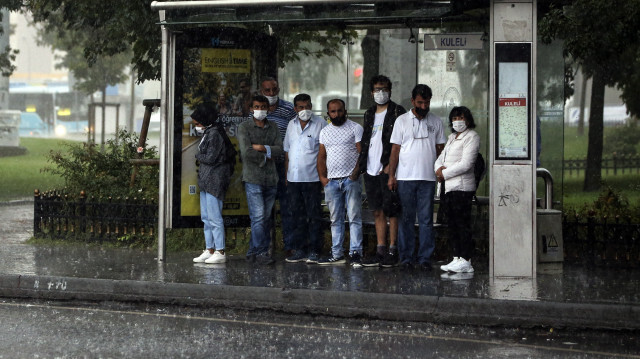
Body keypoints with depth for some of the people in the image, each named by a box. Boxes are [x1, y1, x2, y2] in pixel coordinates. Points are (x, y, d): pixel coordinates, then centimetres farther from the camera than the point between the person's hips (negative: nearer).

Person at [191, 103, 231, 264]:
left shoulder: (215, 134, -15)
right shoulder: (208, 132, 15)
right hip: (206, 179, 10)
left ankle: (220, 252, -3)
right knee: (206, 217, 13)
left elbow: (210, 158, -18)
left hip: (215, 181, -10)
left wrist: (198, 156, -2)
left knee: (214, 217, -8)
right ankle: (210, 250, 18)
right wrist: (201, 157, 1)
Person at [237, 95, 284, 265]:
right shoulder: (244, 127, -1)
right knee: (258, 216, -10)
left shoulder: (273, 127, 13)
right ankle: (261, 252, -4)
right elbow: (246, 153, -13)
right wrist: (266, 157, -5)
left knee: (266, 217, 5)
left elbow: (280, 150, 1)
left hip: (270, 179, 5)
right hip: (253, 179, -5)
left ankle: (253, 251, 12)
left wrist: (262, 148, -11)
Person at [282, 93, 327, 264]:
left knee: (314, 216, -1)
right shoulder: (291, 125, 13)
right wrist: (286, 174, 12)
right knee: (296, 216, 8)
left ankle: (313, 251, 4)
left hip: (312, 178, -5)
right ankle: (299, 250, 15)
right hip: (293, 178, 5)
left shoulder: (320, 124, -2)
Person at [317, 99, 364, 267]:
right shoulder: (324, 132, 16)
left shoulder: (355, 128, 0)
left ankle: (356, 253, -6)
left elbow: (362, 153, -6)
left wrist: (356, 172, -16)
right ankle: (337, 254, 14)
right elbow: (322, 156, 18)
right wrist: (322, 177, 6)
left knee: (354, 218, -6)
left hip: (350, 179, -5)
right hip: (331, 181, 5)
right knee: (336, 220, 9)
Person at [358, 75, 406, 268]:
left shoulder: (397, 112, -2)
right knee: (377, 211, 8)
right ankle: (380, 250, 13)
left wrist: (390, 165, -16)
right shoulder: (369, 114, 18)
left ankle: (392, 250, 0)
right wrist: (361, 164, 12)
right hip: (371, 170, 7)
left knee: (392, 210, -4)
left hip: (388, 169, -6)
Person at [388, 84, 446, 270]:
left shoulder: (436, 122, 10)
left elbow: (440, 148, 13)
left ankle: (425, 257, 6)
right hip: (405, 177, -1)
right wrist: (391, 175, -1)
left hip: (428, 178, 1)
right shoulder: (402, 121, 5)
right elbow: (395, 149, 4)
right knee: (406, 219, 2)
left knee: (426, 220, 1)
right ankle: (406, 257, 9)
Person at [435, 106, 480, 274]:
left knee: (463, 224, -9)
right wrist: (439, 168, -3)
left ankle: (465, 261, -9)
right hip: (448, 187, 9)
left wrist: (445, 173, -9)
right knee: (452, 224, 9)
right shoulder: (452, 137, 22)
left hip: (461, 186, -9)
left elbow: (465, 164, -14)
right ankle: (456, 258, 12)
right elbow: (441, 157, 21)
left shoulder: (471, 137, -5)